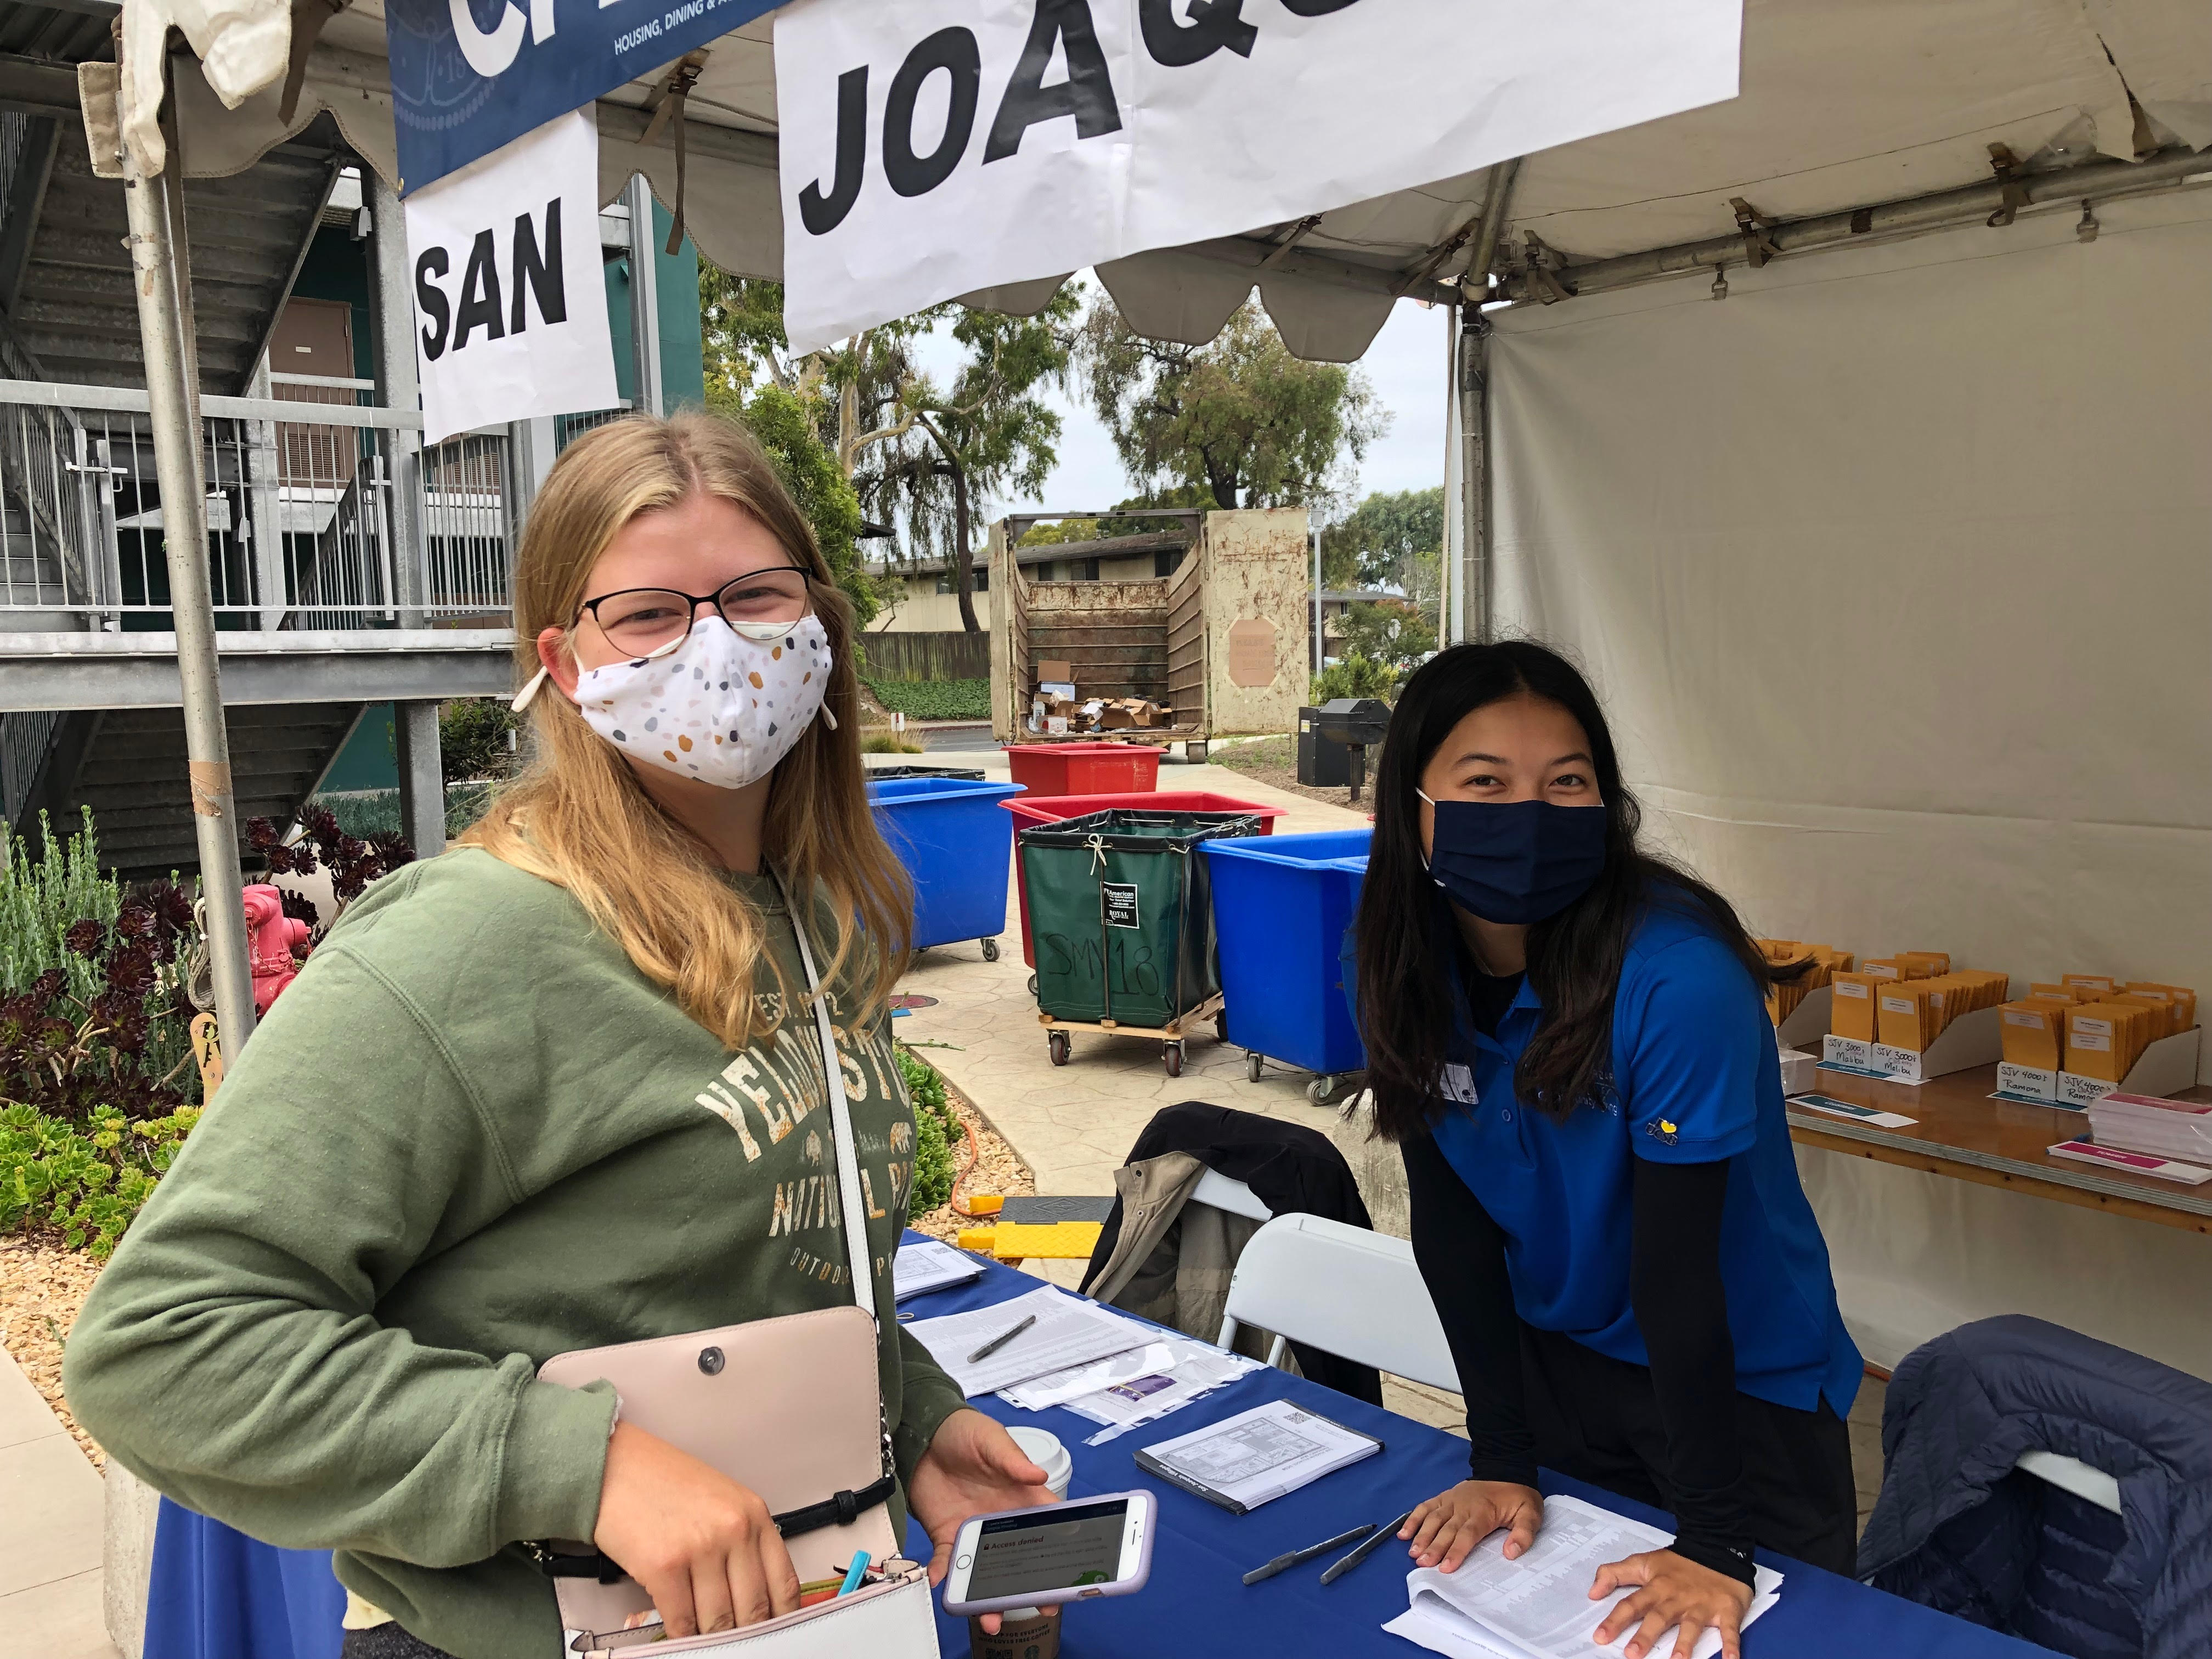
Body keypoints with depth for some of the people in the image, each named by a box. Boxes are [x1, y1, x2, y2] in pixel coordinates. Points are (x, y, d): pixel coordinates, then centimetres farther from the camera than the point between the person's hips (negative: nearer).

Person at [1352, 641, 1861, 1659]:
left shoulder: (1678, 981, -30)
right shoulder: (1408, 965, -15)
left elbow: (1676, 1261, -28)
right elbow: (1450, 1221, -11)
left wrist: (1716, 1541, -24)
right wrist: (1501, 1460, -9)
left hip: (1745, 1381, -4)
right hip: (1553, 1363, 5)